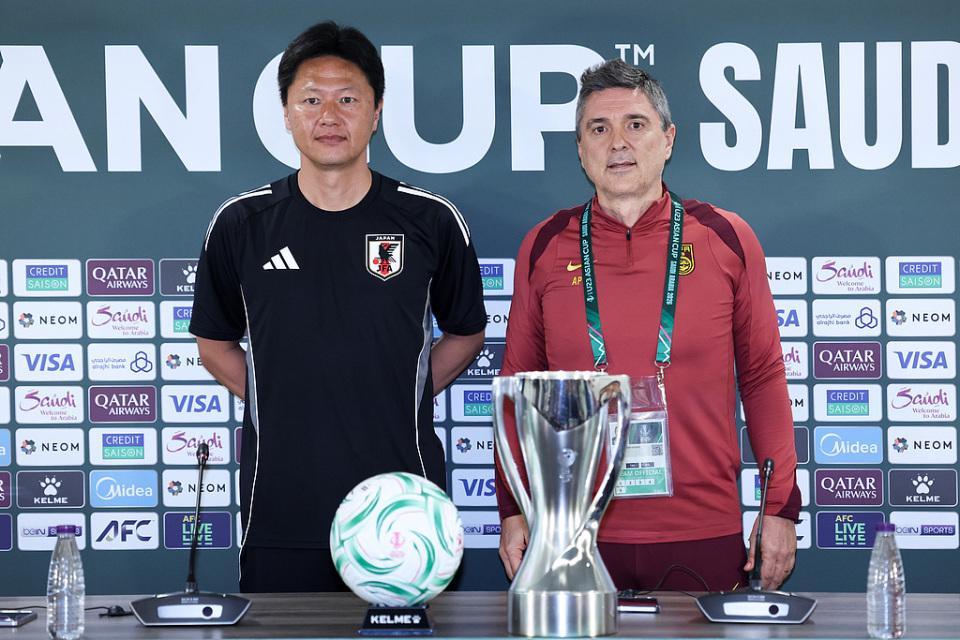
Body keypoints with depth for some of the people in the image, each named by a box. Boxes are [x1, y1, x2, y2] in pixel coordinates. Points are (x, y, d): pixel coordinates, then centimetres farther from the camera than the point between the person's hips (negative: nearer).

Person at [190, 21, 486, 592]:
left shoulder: (431, 222, 0)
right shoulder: (241, 224, 2)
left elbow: (465, 332, 14)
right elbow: (215, 343, 15)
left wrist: (405, 397, 4)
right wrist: (273, 403, 4)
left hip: (405, 505, 0)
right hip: (280, 505, 1)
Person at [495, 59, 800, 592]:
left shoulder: (726, 239, 2)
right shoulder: (544, 247, 4)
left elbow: (763, 377, 6)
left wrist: (780, 508, 1)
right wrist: (513, 509, 4)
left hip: (704, 535, 0)